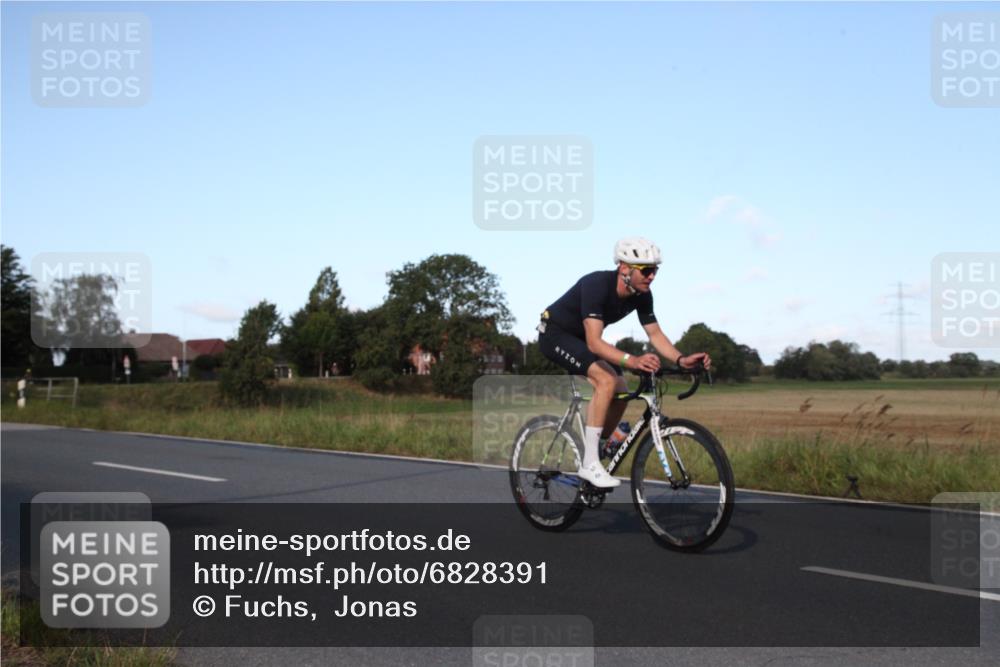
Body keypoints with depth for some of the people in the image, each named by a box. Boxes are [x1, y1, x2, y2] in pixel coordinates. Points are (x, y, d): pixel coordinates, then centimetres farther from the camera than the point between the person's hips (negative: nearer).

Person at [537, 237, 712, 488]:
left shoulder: (642, 294, -11)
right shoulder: (596, 285, -33)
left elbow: (656, 334, -8)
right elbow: (594, 343, -40)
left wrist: (681, 360, -26)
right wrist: (632, 361, -54)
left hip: (580, 337, 8)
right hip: (555, 334, -8)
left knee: (621, 393, -4)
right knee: (606, 381, -27)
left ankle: (587, 456, 10)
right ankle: (589, 463, -23)